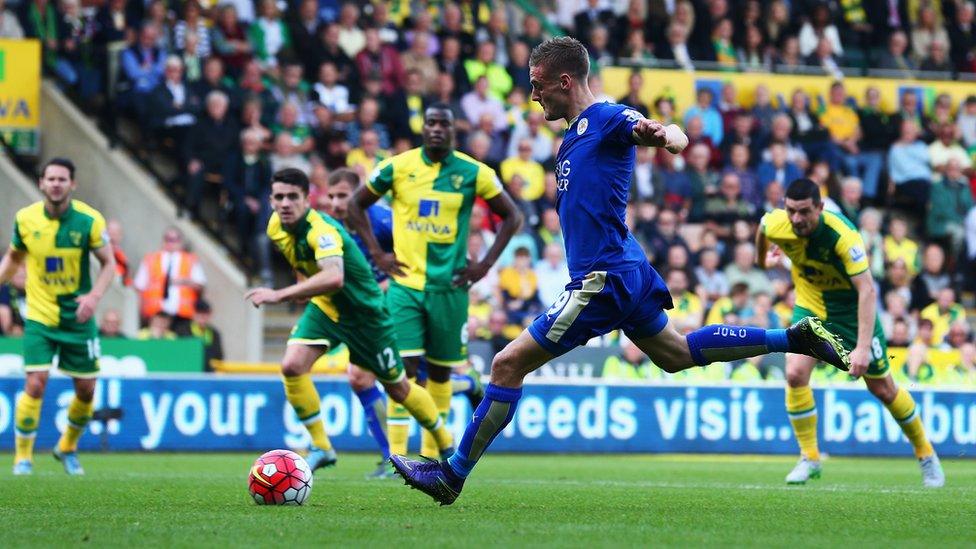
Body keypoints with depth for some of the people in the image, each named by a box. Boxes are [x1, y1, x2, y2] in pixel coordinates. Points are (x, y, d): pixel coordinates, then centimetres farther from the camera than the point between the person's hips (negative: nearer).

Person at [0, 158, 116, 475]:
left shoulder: (89, 220, -10)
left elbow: (109, 263, -3)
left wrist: (94, 296, -18)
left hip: (78, 318, 1)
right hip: (39, 317, -1)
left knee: (86, 390, 5)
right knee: (35, 385, -13)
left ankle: (68, 448, 31)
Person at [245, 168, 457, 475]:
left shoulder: (322, 230, -34)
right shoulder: (275, 227, -9)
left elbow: (334, 278, -54)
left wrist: (280, 295, -55)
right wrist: (303, 285, 5)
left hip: (364, 311, -6)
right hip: (323, 308, 6)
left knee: (397, 388, 9)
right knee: (292, 365, -18)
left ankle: (446, 445, 33)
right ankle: (321, 448, -5)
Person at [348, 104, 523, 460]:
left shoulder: (473, 173, -2)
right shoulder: (397, 167, -1)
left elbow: (511, 216, 7)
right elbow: (356, 206, 11)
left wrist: (486, 263, 0)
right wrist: (376, 253, 2)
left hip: (449, 286, 1)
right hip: (406, 282, -1)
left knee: (440, 370, 9)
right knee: (404, 366, -11)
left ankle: (432, 453, 20)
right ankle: (396, 455, -12)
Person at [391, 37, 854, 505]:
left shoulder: (607, 118, -13)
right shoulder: (576, 132, 15)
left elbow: (669, 132, -30)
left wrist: (667, 134, -51)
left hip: (603, 279, -11)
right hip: (627, 271, 11)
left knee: (508, 364, -8)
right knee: (676, 353, 24)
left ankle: (452, 475, -3)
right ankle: (795, 338, 24)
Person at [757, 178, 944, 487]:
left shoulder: (842, 236, -35)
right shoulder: (775, 225, -22)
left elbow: (867, 290, -38)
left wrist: (863, 347, -45)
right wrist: (762, 258, 27)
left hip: (851, 308, -3)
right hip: (810, 306, 3)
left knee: (882, 389, 5)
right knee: (795, 372, -19)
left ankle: (926, 454, 26)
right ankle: (810, 459, -5)